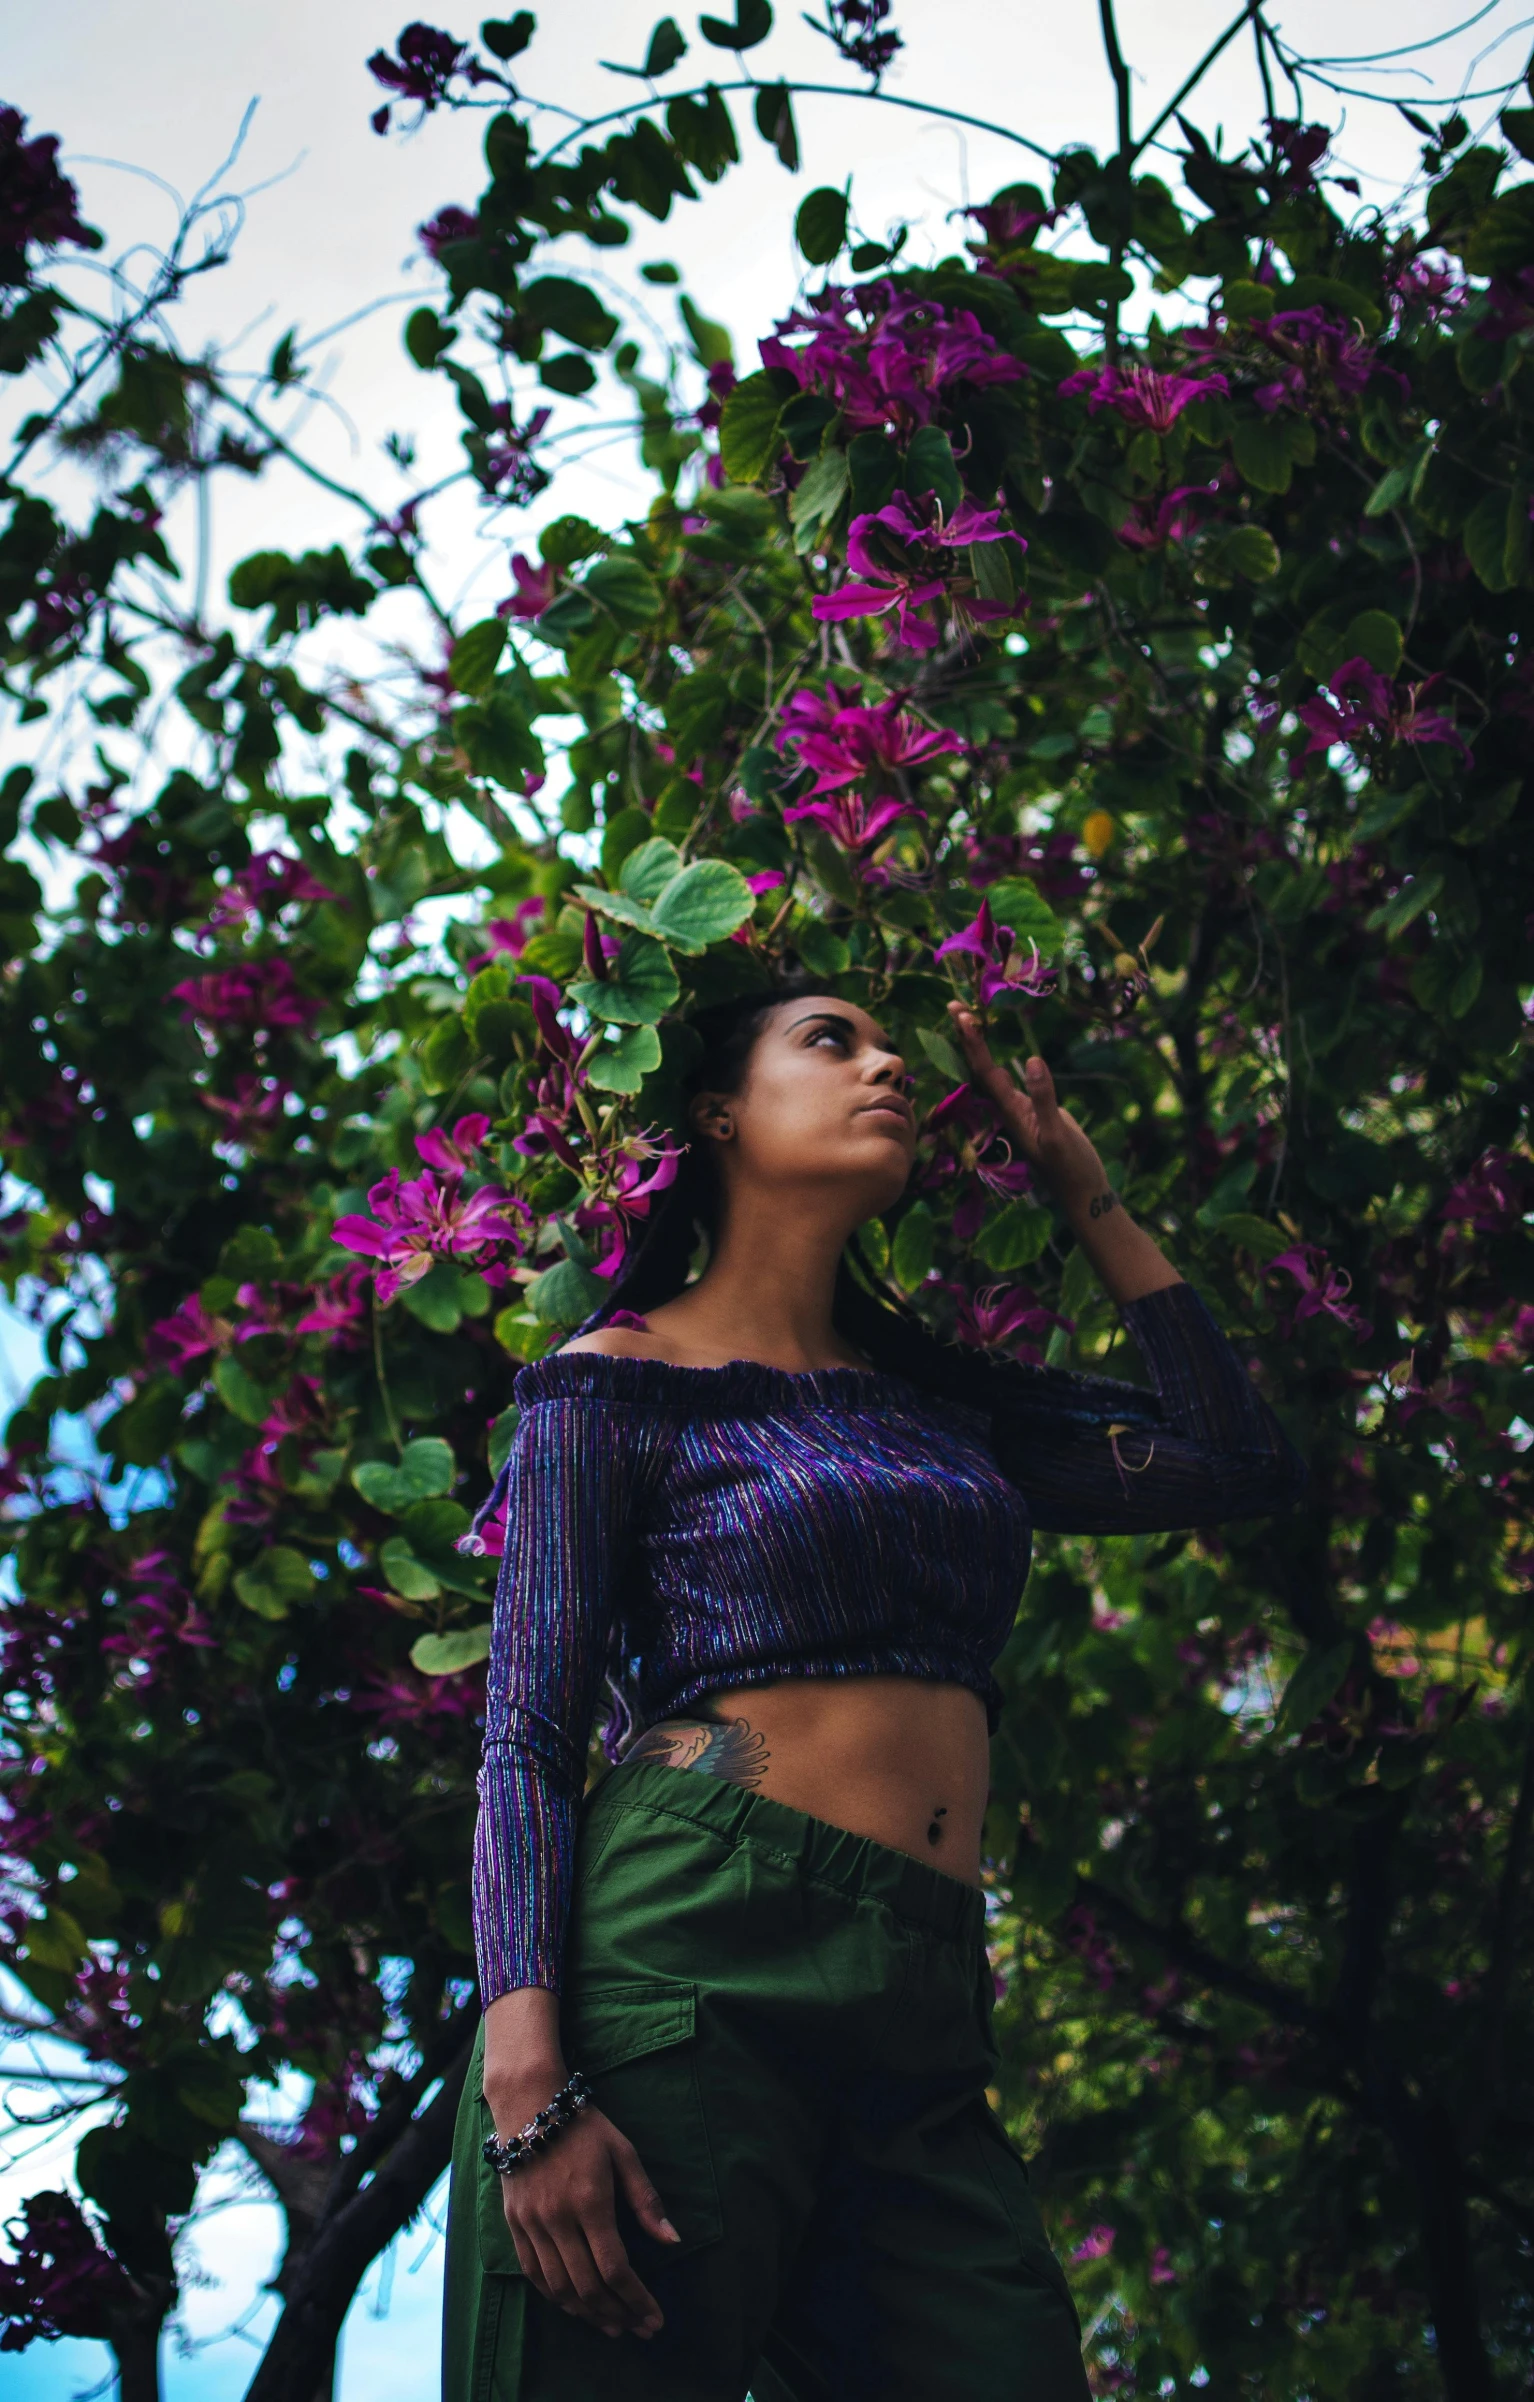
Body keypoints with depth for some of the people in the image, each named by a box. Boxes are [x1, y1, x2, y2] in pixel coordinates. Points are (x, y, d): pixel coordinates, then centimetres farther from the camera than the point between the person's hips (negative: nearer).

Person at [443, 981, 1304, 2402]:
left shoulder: (937, 1401, 23)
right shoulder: (618, 1381, 7)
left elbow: (1242, 1460, 23)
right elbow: (527, 1739, -1)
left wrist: (1083, 1193, 25)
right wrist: (528, 2093, -16)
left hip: (922, 2036, 5)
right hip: (687, 1967, -5)